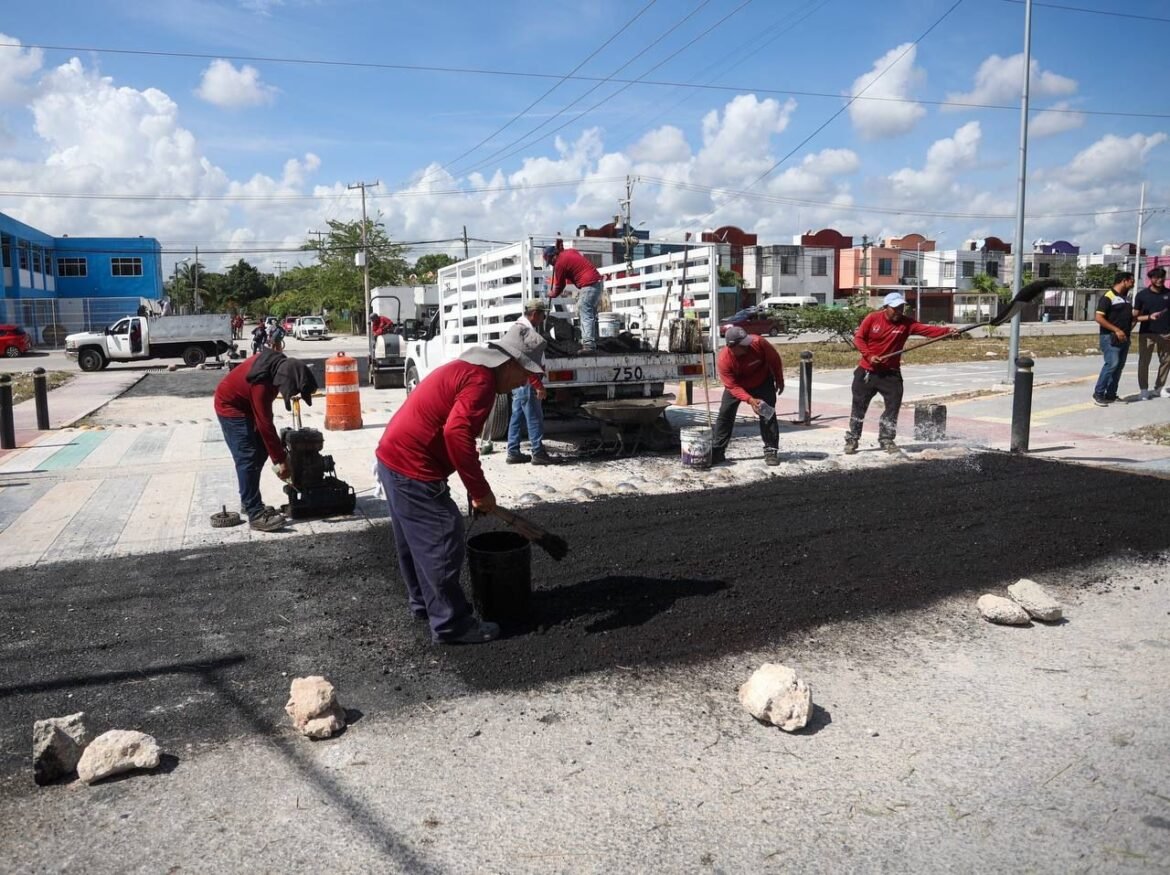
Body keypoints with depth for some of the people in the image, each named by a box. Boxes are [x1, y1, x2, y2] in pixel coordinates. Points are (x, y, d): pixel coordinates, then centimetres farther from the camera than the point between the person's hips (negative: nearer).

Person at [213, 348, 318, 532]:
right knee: (248, 458, -15)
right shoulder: (261, 384, -37)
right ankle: (256, 514, -16)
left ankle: (249, 501, 22)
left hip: (245, 403, 9)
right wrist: (280, 460, -27)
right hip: (231, 406, -9)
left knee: (259, 452, 11)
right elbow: (265, 426, -32)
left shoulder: (279, 364, -13)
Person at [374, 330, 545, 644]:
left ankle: (424, 604, 37)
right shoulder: (481, 379, -16)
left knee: (417, 541, 22)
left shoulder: (468, 369, 16)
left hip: (395, 457, 11)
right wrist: (480, 490, -22)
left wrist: (475, 488, 23)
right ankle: (451, 625, 8)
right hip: (413, 467, -11)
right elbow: (457, 433, -30)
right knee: (443, 544, -2)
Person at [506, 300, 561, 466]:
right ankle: (538, 454, -3)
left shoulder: (519, 327, 17)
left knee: (517, 417, 12)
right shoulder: (524, 330, -17)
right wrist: (538, 385, -20)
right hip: (525, 381, -11)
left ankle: (513, 453, 16)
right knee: (534, 417, -6)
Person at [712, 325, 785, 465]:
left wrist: (779, 380, -1)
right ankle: (717, 451, 3)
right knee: (725, 414, -6)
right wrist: (750, 400, -43)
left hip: (762, 382, 0)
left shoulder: (758, 342, -32)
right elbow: (733, 386, -30)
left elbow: (774, 359, -12)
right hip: (737, 384, 0)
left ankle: (771, 451, 1)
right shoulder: (723, 360, -33)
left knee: (768, 414, -7)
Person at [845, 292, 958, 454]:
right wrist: (869, 355, -18)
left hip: (890, 373, 1)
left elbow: (927, 329, -21)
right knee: (859, 405, 4)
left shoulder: (906, 323, -8)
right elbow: (858, 338, -6)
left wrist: (947, 331, -37)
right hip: (867, 371, -1)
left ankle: (886, 439, 13)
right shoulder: (872, 318, -9)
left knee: (894, 404, -3)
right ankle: (852, 440, 16)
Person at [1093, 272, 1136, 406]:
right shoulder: (1108, 297, -11)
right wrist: (1116, 330, -21)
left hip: (1124, 338, 9)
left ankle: (1111, 395, 13)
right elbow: (1098, 317, -18)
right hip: (1110, 337, -9)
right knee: (1112, 364, -18)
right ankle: (1098, 394, -11)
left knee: (1119, 366, 7)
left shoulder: (1126, 298, 16)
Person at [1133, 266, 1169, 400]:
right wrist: (1149, 317, -20)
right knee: (1144, 362, -1)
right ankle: (1144, 389, 7)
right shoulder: (1142, 295, -1)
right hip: (1147, 334, -3)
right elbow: (1136, 316, -1)